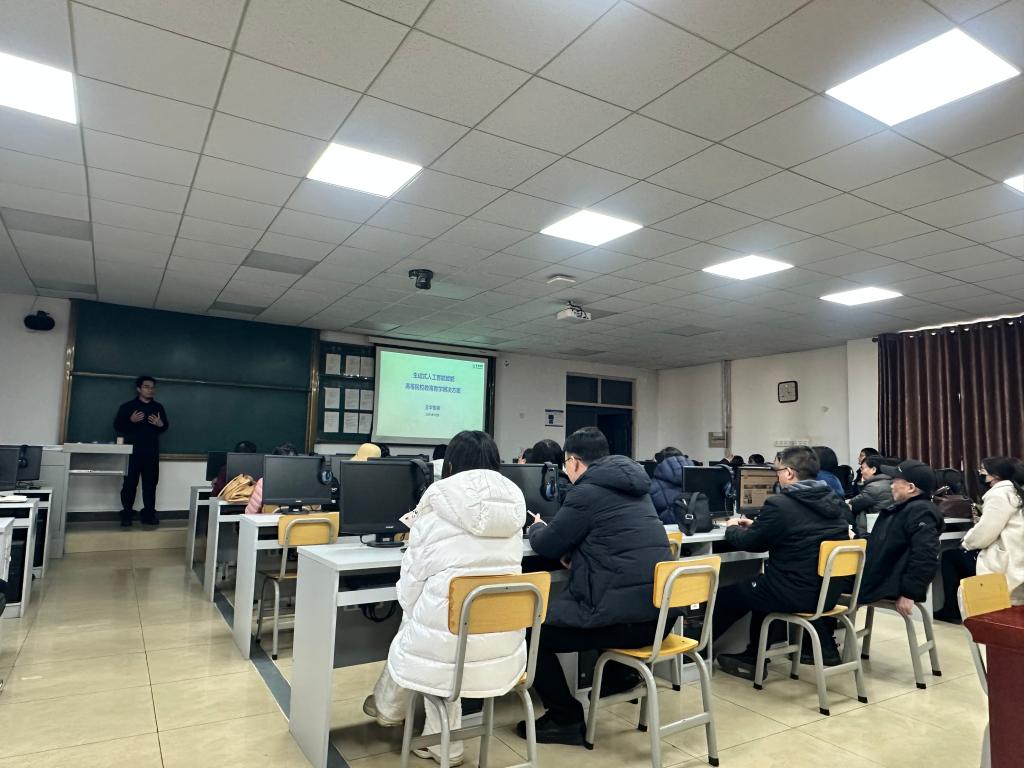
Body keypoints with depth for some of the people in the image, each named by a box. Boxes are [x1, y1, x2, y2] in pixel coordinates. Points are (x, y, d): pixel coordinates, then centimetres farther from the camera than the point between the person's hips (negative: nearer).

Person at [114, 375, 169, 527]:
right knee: (130, 483, -1)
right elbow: (117, 426, -1)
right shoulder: (127, 406, 2)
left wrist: (161, 424, -6)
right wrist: (131, 421, -18)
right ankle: (126, 515, 7)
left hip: (152, 452, 3)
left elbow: (165, 426, 16)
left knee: (151, 483, 3)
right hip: (132, 452, -3)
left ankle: (148, 514, 9)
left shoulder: (159, 407, 13)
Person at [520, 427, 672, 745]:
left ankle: (566, 719, 13)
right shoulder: (633, 487, 15)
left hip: (623, 616, -9)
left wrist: (536, 528, 19)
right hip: (656, 611, 9)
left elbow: (547, 545, -2)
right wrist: (572, 552, 18)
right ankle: (618, 673, 39)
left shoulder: (588, 491, -11)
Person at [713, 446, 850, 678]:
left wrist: (732, 528, 15)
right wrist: (756, 525, 21)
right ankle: (752, 657, 36)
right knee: (763, 584, 31)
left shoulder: (779, 504, -19)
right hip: (828, 592, 8)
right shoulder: (835, 502, 5)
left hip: (796, 594, -8)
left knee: (725, 595, 14)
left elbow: (751, 543, -6)